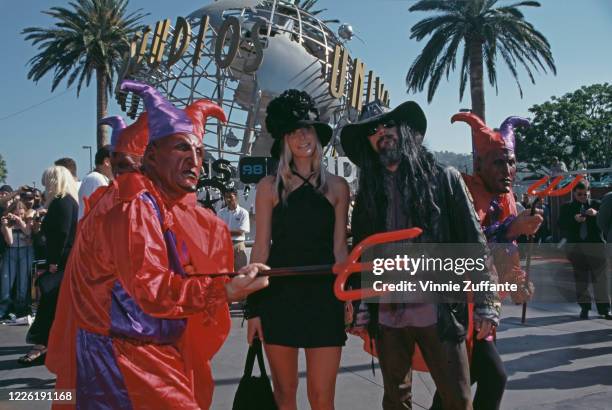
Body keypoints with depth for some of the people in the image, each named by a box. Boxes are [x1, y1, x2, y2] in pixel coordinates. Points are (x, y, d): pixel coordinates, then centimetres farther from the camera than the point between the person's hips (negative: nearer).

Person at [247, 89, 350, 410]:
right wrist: (253, 307, -2)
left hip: (324, 295, 0)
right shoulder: (270, 186, 2)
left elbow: (339, 248, 6)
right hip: (279, 295, 0)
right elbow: (261, 249, 1)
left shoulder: (336, 186, 5)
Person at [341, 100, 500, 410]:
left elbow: (474, 244, -2)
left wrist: (485, 304, -7)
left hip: (439, 312, -3)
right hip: (387, 316, 3)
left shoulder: (444, 179, 0)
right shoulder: (367, 194, 9)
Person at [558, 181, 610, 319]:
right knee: (580, 278, 6)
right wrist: (574, 219, -17)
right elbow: (561, 225, -1)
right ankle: (584, 307, 15)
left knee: (600, 277, -3)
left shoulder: (596, 204, 11)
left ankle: (604, 308, 3)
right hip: (575, 246, 1)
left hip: (595, 244, -1)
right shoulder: (566, 207, 11)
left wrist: (596, 213, -17)